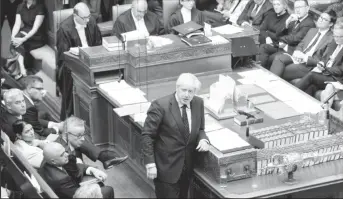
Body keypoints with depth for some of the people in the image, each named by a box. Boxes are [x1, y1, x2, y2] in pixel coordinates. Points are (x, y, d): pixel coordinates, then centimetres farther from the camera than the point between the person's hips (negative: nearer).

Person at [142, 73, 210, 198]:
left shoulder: (198, 103, 1)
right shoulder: (160, 106, -16)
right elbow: (147, 136, -12)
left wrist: (203, 139, -8)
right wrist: (150, 163, -17)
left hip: (187, 168, 6)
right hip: (166, 168, -6)